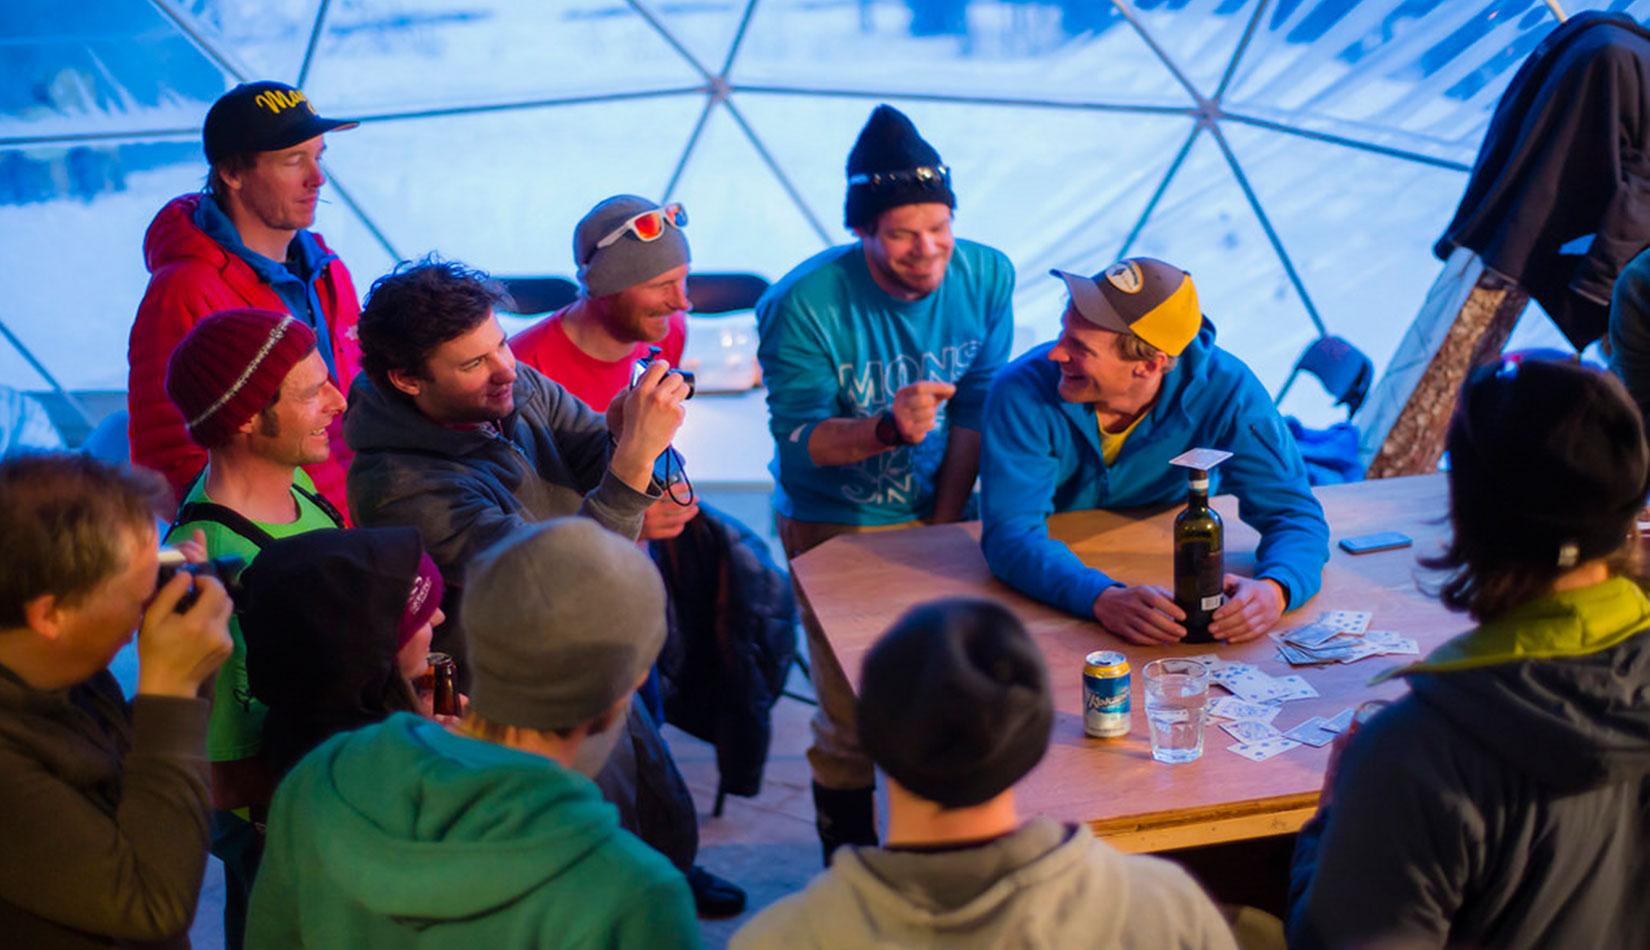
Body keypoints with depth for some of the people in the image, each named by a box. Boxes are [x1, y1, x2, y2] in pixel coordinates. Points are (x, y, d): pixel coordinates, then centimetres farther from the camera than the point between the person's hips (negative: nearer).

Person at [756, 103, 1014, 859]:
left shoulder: (986, 277, -9)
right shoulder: (803, 306, -21)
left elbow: (975, 415, -1)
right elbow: (799, 440, -17)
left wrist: (945, 527, -1)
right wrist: (887, 428, -36)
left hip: (935, 515, 3)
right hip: (834, 527, -3)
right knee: (855, 719, -4)